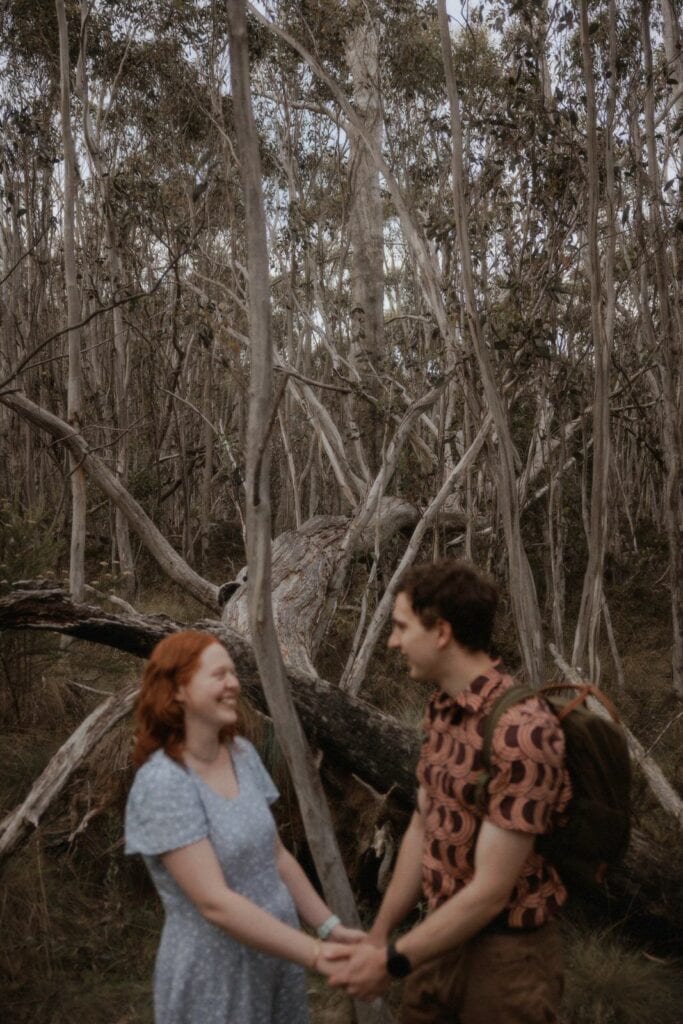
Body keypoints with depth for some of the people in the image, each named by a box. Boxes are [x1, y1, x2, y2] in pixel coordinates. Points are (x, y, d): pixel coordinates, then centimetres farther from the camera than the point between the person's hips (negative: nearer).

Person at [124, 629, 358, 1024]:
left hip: (276, 954, 6)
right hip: (215, 972, -6)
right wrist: (315, 954, -26)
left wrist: (330, 927, 1)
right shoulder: (162, 783, -23)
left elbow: (277, 856, 6)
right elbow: (214, 903, -26)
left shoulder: (243, 754, -2)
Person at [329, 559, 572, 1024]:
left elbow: (490, 890, -24)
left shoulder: (521, 730, -28)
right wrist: (378, 935, 9)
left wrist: (394, 961, -15)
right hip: (445, 935, 7)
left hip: (504, 950, -6)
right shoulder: (441, 710, 0)